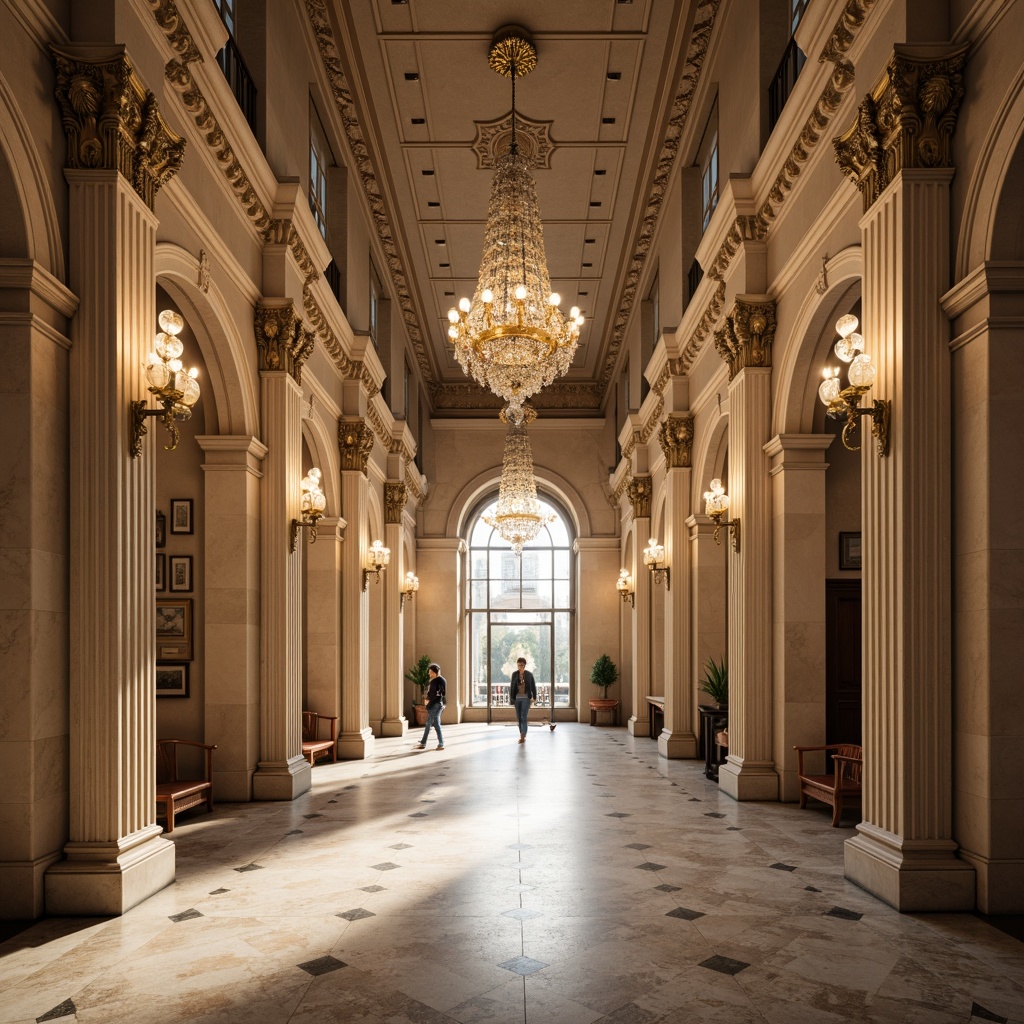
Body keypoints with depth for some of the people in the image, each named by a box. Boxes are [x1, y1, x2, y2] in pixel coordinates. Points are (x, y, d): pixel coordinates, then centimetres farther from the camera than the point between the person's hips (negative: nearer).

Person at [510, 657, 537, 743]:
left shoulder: (529, 674, -3)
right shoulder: (514, 674, 2)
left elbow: (533, 686, 4)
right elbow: (511, 686, 5)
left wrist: (534, 697, 2)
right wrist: (512, 698, 1)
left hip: (526, 698, -3)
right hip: (517, 698, 3)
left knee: (524, 717, -13)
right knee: (519, 718, 8)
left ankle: (523, 737, -16)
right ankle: (522, 735, 20)